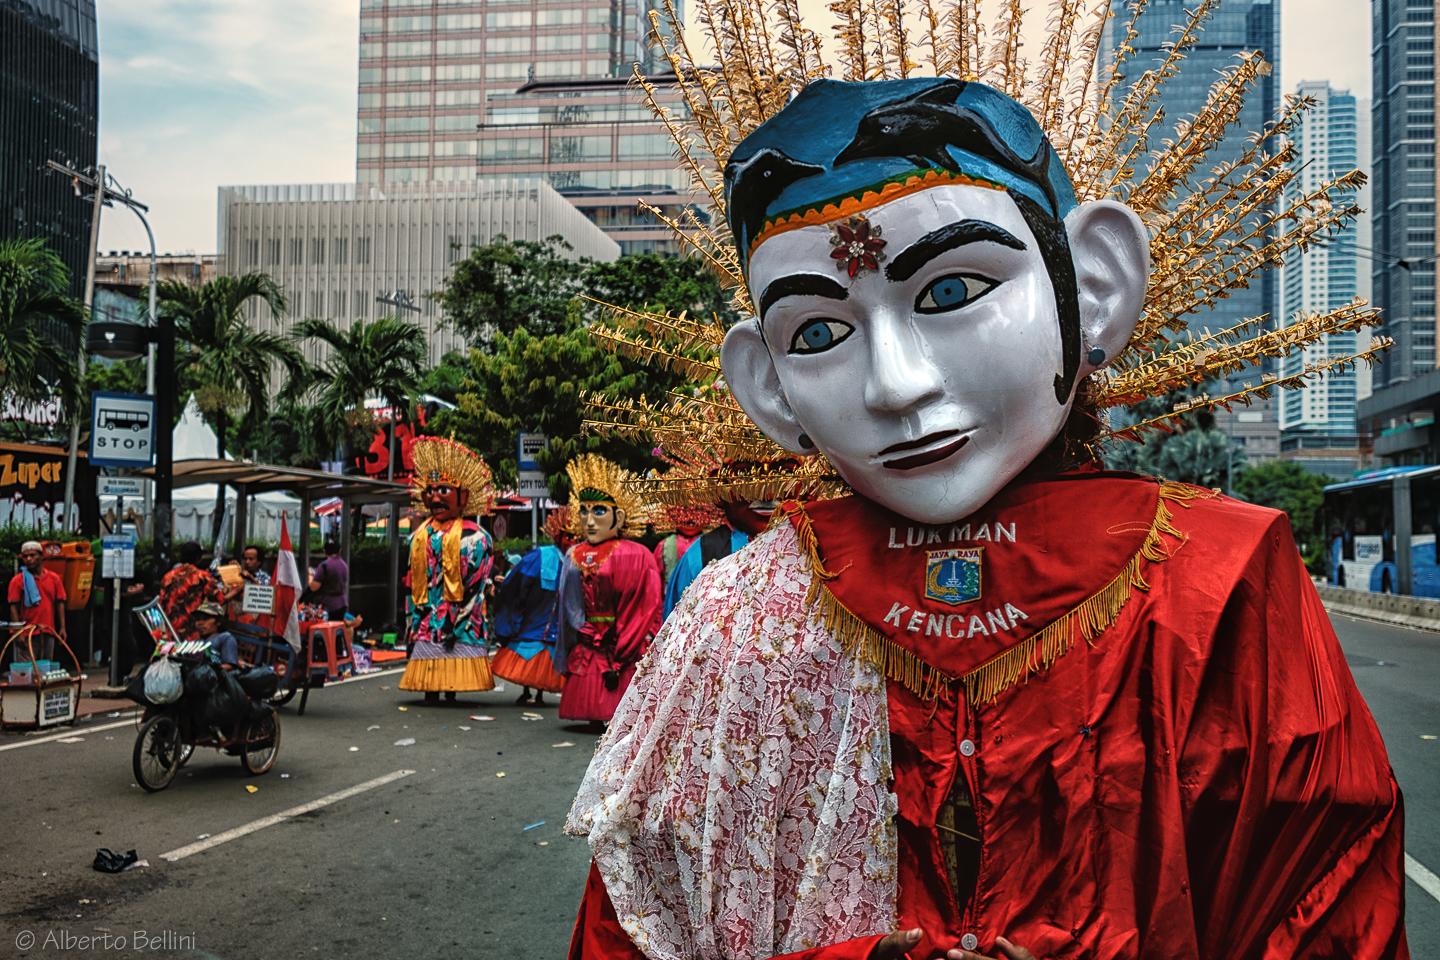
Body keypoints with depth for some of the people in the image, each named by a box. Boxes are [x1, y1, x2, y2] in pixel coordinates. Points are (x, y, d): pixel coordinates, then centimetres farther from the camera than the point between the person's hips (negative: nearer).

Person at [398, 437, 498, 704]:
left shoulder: (474, 536, -3)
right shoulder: (420, 534, 15)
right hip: (427, 619, 5)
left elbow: (474, 585, -8)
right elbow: (413, 583, 18)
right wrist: (412, 622, 13)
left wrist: (455, 622, -14)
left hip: (460, 622, -5)